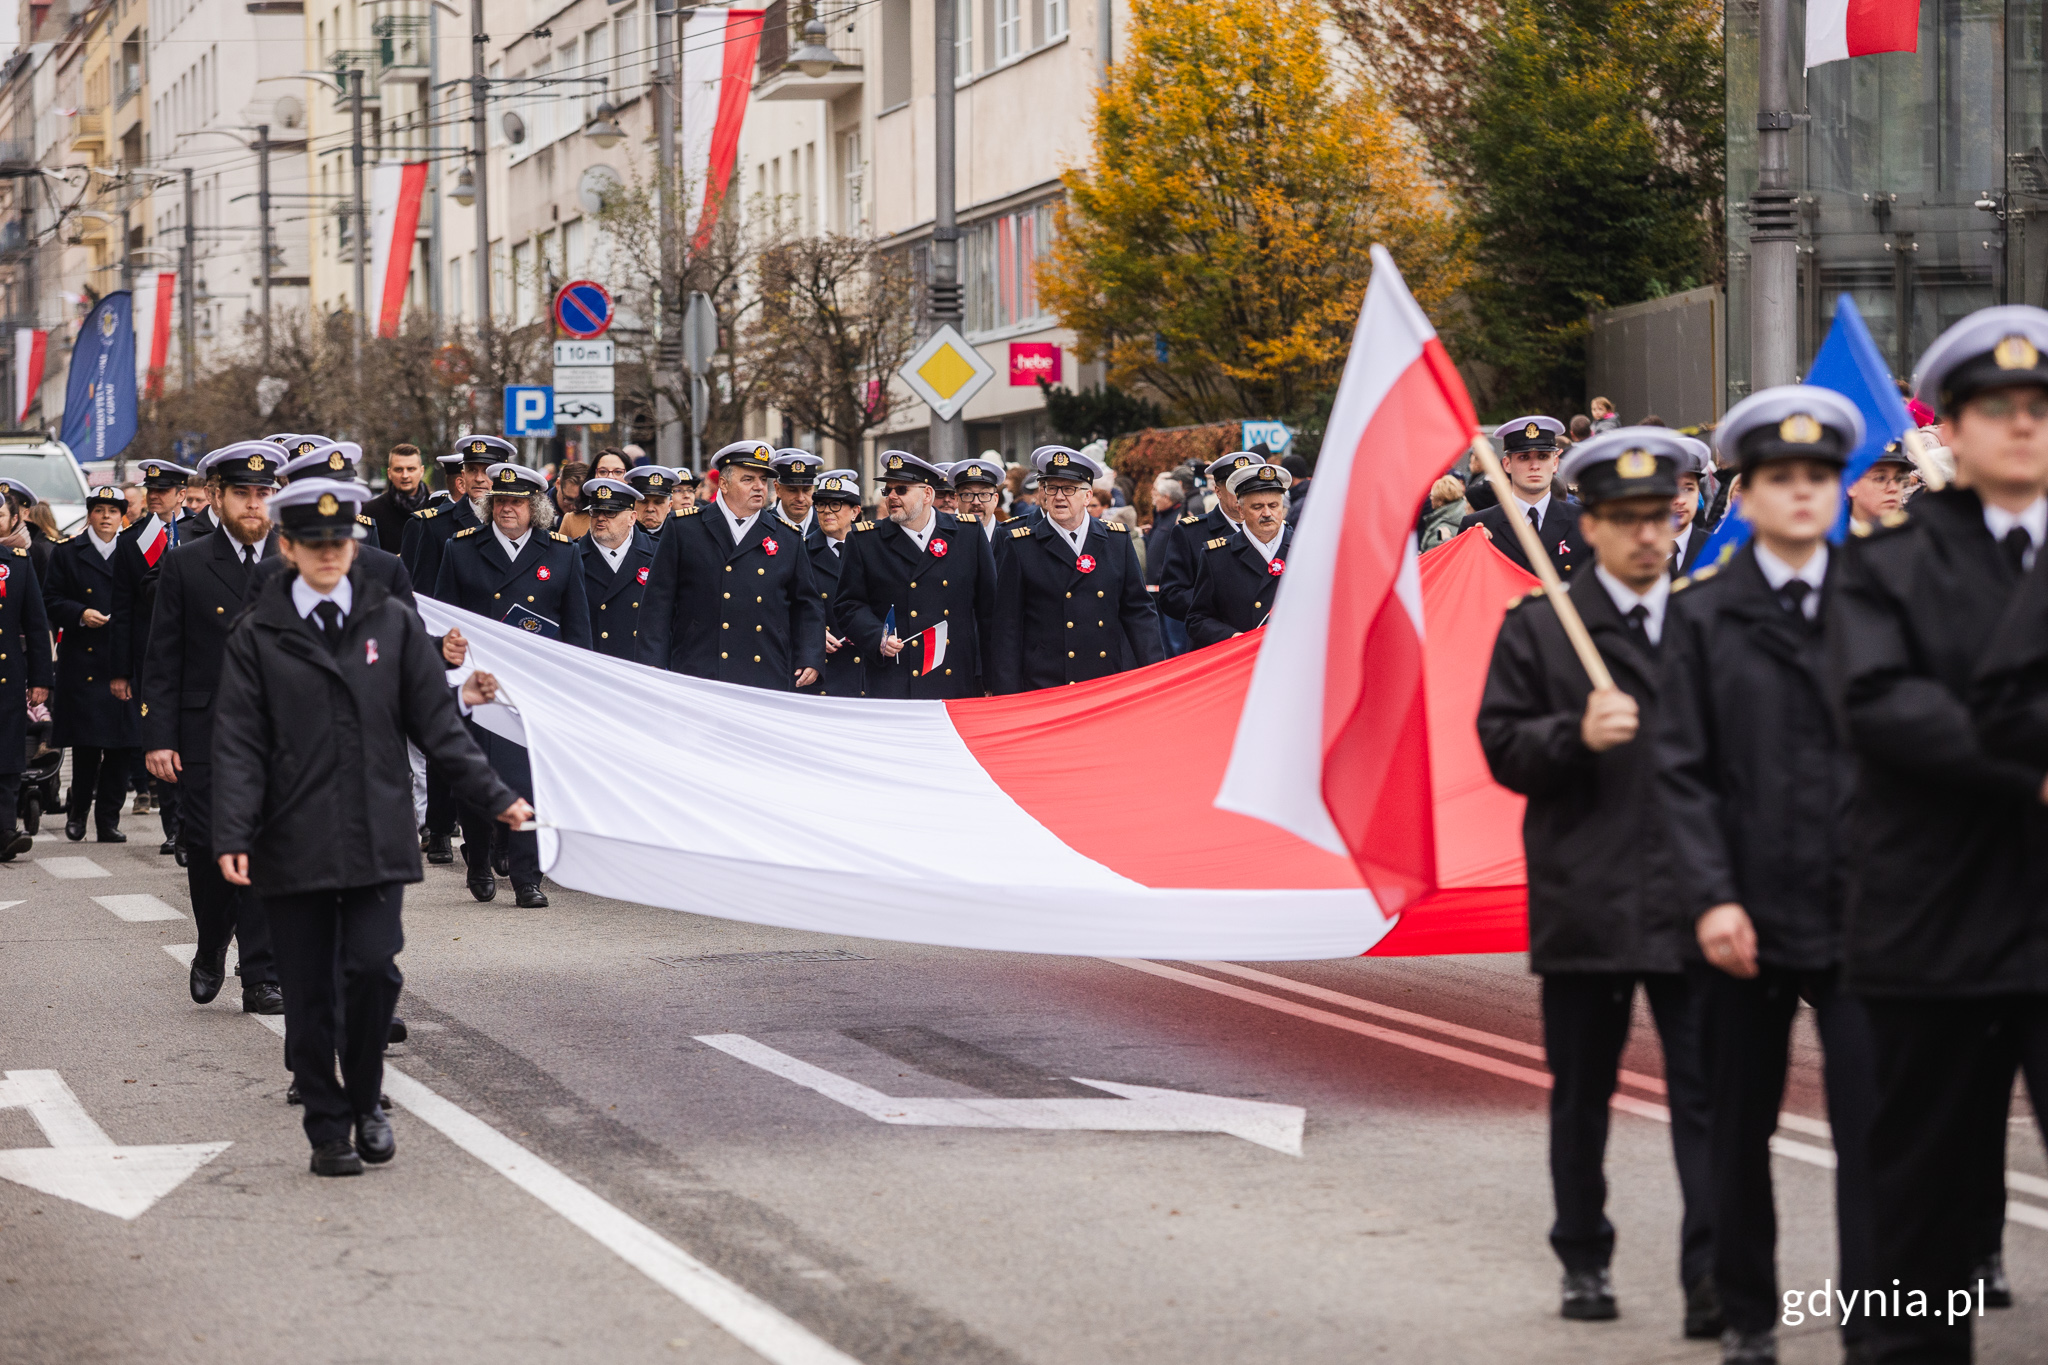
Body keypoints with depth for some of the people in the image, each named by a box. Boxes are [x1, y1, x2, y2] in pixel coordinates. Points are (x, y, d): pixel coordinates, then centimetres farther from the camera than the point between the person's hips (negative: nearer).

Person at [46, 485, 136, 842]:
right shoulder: (67, 554, 8)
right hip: (83, 663, -1)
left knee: (122, 745, -1)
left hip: (125, 662, 1)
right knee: (85, 743, -3)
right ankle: (78, 811, 15)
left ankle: (108, 819, 7)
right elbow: (52, 601, 4)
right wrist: (80, 614, -14)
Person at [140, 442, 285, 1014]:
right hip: (205, 736, 0)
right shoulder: (184, 565, 2)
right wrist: (158, 738, -6)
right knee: (207, 850, 2)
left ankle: (263, 978, 3)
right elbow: (162, 661, 1)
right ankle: (211, 951, 27)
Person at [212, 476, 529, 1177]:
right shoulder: (257, 636, 4)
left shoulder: (394, 624, 8)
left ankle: (365, 1101, 11)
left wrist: (496, 796, 5)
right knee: (310, 995, 2)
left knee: (372, 968, -12)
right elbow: (240, 745, 0)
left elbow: (436, 725, 10)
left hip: (377, 837, 1)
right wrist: (232, 836, -11)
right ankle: (328, 1130, 14)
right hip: (294, 847, 0)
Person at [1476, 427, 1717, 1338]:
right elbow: (1502, 748, -2)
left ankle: (1712, 1279, -9)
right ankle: (1583, 1261, 26)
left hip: (1692, 904, 1)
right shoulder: (1537, 629, 3)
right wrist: (1577, 735, -20)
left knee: (1707, 1092, -7)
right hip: (1585, 903, 0)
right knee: (1581, 1093, 11)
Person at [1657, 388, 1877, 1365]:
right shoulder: (1702, 614, 2)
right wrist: (1713, 898, -11)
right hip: (1750, 915, 0)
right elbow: (1682, 769, -2)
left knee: (1871, 1124, -7)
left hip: (1859, 908, 0)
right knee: (1741, 1128, 11)